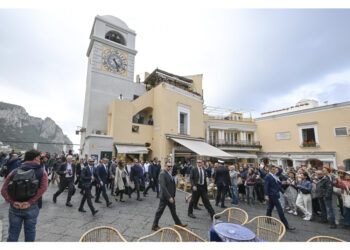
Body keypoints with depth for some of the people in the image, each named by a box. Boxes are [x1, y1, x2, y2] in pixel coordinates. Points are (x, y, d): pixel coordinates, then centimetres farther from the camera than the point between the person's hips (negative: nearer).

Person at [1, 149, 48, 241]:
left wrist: (12, 202, -11)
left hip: (14, 208, 2)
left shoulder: (14, 172, 1)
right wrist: (30, 202, -15)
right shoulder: (42, 172, -7)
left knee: (12, 234, 17)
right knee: (30, 233, 17)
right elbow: (43, 188, -21)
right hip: (32, 208, -2)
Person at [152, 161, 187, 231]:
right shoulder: (162, 174, -20)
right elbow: (163, 187, -26)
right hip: (164, 197, -8)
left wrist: (173, 195, 8)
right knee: (160, 211, 8)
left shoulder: (170, 173, 7)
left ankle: (178, 224, 33)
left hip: (171, 197, 8)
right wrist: (169, 197, -26)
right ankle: (154, 225, 26)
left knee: (173, 211, 20)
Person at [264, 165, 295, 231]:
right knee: (280, 209, -3)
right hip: (273, 195, -9)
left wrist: (283, 192, 16)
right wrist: (266, 195, -22)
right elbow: (266, 186, -18)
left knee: (270, 208, 16)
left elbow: (278, 185, 19)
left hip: (275, 194, 9)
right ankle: (286, 225, 5)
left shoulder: (274, 176, 12)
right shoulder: (268, 176, -15)